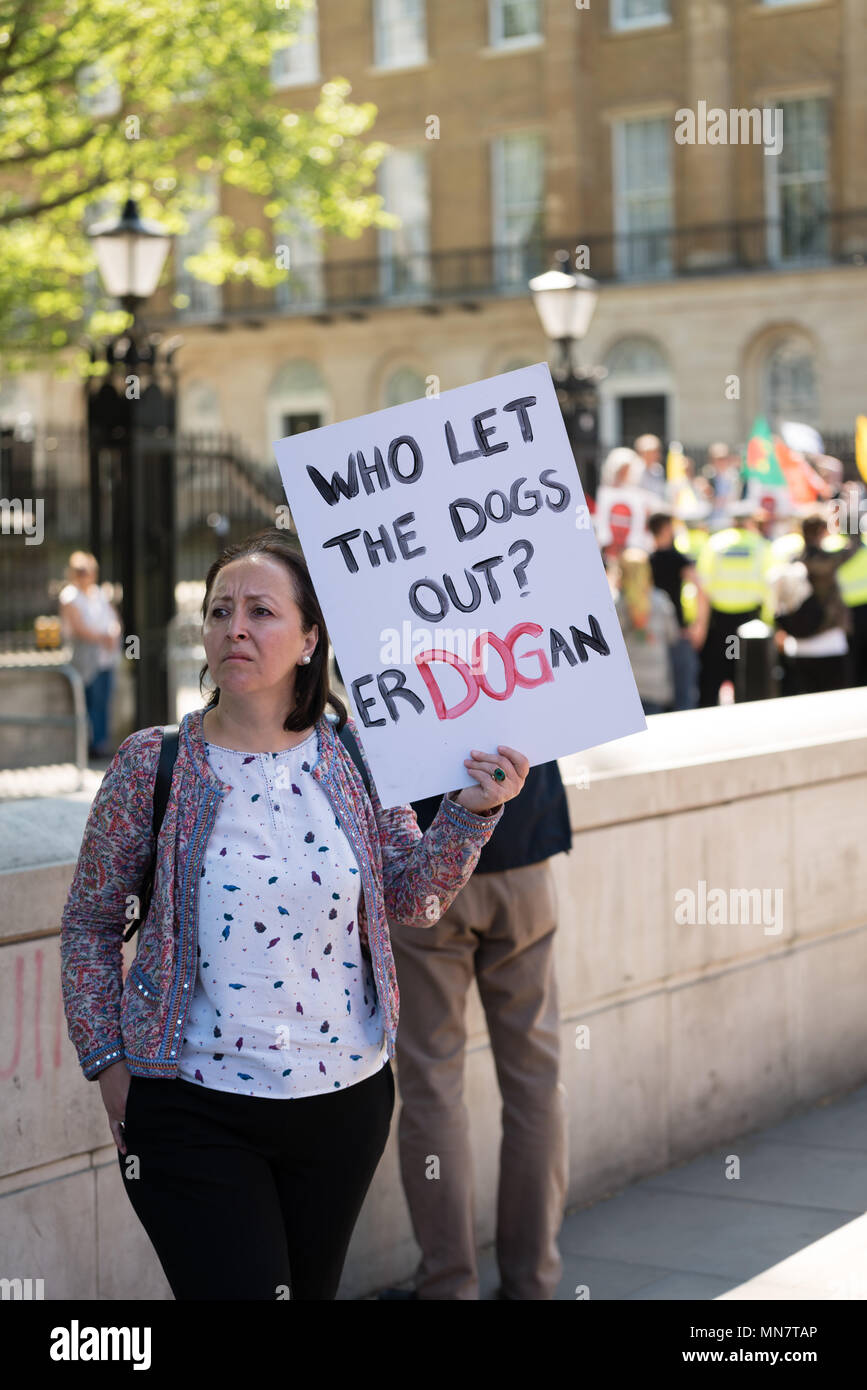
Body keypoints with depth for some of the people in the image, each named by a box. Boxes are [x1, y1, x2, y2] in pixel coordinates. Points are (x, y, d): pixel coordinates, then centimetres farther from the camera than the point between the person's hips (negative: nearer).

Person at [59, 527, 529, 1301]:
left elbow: (414, 899, 3)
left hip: (344, 1099, 3)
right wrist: (108, 1062, -1)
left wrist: (473, 810, -12)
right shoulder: (153, 765, -6)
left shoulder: (352, 758, 0)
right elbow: (90, 926, 3)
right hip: (195, 1112, -3)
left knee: (312, 1290, 18)